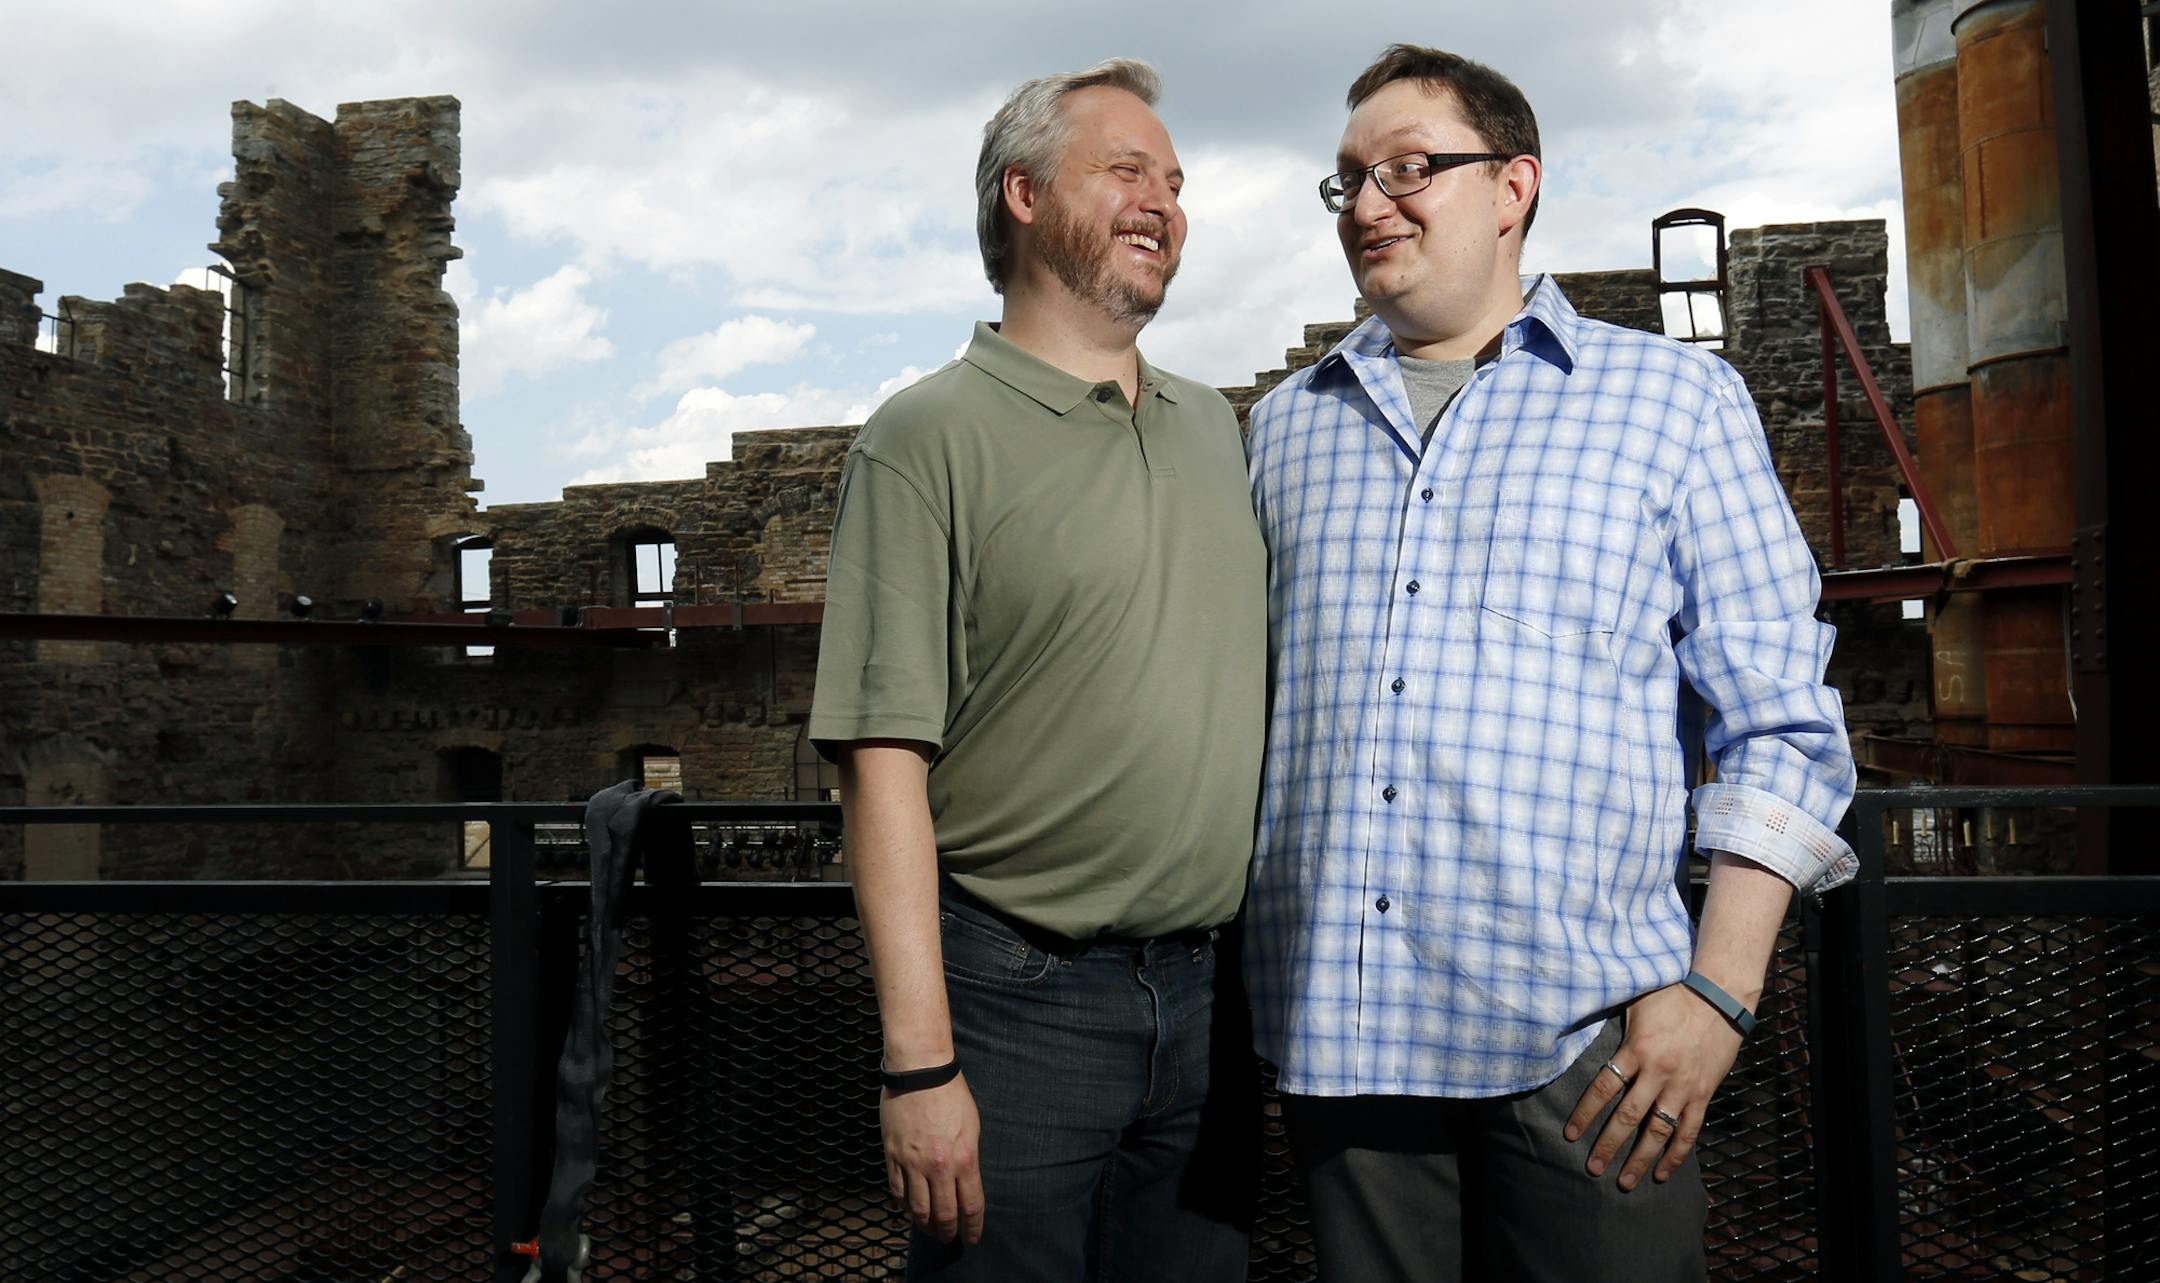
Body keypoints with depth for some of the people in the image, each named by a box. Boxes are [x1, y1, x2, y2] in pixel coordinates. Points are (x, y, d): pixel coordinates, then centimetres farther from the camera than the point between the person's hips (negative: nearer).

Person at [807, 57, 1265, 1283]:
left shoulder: (1216, 426, 12)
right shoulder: (931, 435, -7)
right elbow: (885, 763, -13)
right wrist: (921, 1059, -16)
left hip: (1206, 997, 6)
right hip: (1019, 998, -6)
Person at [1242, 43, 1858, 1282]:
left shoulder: (1674, 398, 5)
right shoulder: (1289, 424, 13)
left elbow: (1780, 724, 0)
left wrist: (1720, 990, -9)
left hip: (1587, 1033, -2)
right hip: (1337, 1028, 3)